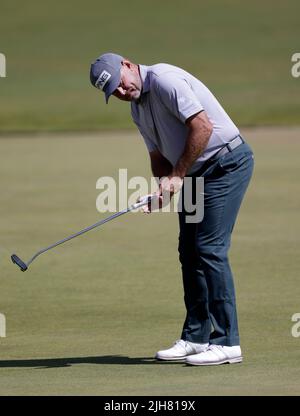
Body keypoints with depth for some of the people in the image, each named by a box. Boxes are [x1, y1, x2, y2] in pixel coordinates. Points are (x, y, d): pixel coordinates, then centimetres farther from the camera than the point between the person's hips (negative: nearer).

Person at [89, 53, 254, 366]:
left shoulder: (164, 79, -17)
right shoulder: (138, 108, 13)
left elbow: (202, 126, -23)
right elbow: (158, 156, 19)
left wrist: (178, 175, -17)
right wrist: (165, 183, -3)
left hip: (226, 161, -10)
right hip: (196, 173, 10)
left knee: (209, 248, -14)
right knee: (189, 251, 8)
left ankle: (227, 342, -12)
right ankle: (195, 338, 15)